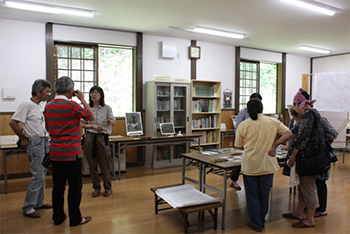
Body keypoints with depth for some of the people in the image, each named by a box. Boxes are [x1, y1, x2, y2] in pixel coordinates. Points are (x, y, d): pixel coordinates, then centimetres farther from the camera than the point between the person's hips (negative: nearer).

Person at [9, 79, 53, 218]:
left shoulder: (38, 106, 15)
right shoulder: (27, 105, -12)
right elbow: (13, 122, -15)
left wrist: (46, 139, 12)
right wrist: (23, 138, -7)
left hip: (44, 142, 9)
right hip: (35, 143, -9)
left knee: (42, 174, 14)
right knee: (38, 176, -7)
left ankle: (39, 202, 26)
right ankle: (28, 208, 5)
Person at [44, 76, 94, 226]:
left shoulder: (48, 106, 6)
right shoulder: (71, 105, -16)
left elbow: (48, 128, 15)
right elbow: (91, 117, -4)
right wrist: (82, 99, 2)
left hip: (55, 153, 7)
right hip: (71, 153, -7)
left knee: (58, 186, 14)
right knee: (75, 187, 5)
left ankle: (58, 217, 25)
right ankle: (75, 219, 14)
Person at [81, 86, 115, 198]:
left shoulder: (107, 108, 1)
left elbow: (114, 123, 3)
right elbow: (82, 124, 9)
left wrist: (109, 121, -20)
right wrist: (93, 126, -9)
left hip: (103, 138, -2)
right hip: (90, 137, 2)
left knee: (105, 164, 2)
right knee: (92, 164, 7)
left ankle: (108, 188, 19)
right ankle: (96, 188, 23)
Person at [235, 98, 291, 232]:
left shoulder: (243, 125, -7)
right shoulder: (273, 122, 0)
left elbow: (238, 146, 0)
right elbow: (288, 133, -1)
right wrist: (274, 145, -5)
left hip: (250, 165, -2)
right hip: (268, 164, 3)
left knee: (252, 195, 12)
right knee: (264, 194, 18)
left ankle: (256, 224, 23)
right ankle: (262, 221, 33)